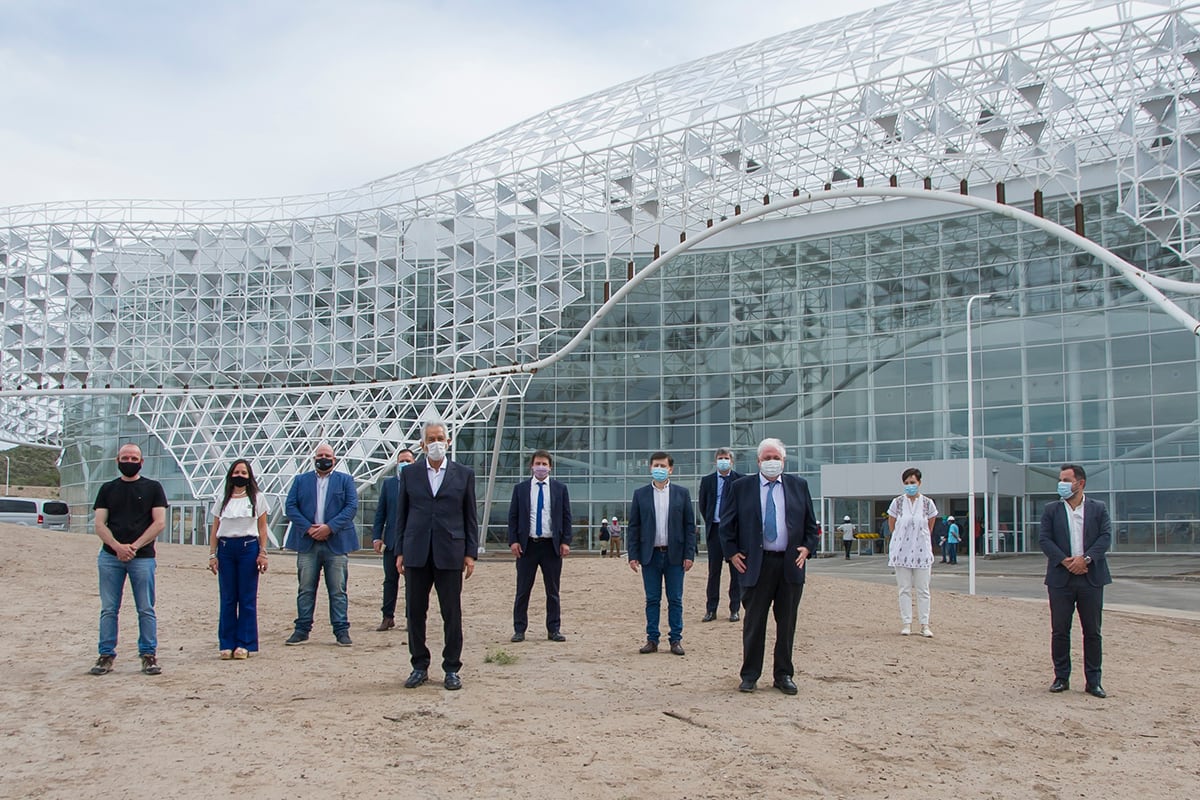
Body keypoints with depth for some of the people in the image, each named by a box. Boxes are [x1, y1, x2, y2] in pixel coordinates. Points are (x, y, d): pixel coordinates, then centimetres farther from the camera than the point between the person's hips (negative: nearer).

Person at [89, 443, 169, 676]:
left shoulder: (152, 488, 7)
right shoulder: (108, 489, 14)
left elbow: (159, 523, -1)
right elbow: (99, 524, 6)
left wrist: (134, 546, -11)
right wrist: (117, 546, -11)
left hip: (143, 557, -2)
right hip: (110, 556, 2)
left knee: (146, 610, -1)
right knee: (109, 610, 4)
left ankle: (149, 655, 4)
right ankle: (106, 655, 9)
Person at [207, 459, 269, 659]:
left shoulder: (257, 498, 7)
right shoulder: (222, 501, 13)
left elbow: (262, 529, 4)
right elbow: (214, 531, 12)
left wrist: (263, 553, -4)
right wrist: (212, 554, 4)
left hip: (248, 547, -2)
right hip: (225, 549, 2)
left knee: (247, 598, -2)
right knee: (227, 599, 3)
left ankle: (244, 644, 5)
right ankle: (227, 644, 9)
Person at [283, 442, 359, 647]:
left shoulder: (345, 480, 10)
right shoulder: (300, 480, 14)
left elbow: (352, 506, -1)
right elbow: (290, 506, 4)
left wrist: (330, 527, -13)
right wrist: (308, 528, -10)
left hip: (336, 543, -1)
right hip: (307, 543, 1)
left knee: (338, 590, 0)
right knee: (305, 589, 4)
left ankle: (341, 630, 3)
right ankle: (302, 629, 11)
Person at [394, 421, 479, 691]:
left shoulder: (464, 474, 6)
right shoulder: (409, 474, 9)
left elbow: (471, 517, 6)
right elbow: (401, 515, 10)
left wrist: (471, 553, 0)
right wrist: (399, 551, 4)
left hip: (450, 553, -1)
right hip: (416, 554, 1)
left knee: (452, 613, 1)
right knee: (415, 612, 5)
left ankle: (452, 669, 11)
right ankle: (420, 666, 17)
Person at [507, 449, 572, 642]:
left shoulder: (560, 488, 6)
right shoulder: (520, 488, 6)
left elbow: (566, 516, 5)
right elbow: (513, 516, 5)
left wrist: (565, 541, -4)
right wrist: (513, 541, -6)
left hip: (552, 545, 0)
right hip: (527, 545, 0)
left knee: (553, 591, 6)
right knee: (523, 590, 3)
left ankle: (554, 630, 13)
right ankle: (519, 630, 10)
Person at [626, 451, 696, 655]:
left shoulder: (681, 493, 4)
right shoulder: (640, 494, 5)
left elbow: (690, 525, 3)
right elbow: (634, 527, 4)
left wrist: (689, 554, -4)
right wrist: (633, 555, -2)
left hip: (675, 554, 0)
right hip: (650, 554, 1)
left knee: (675, 600, 4)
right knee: (652, 600, 6)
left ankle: (676, 639, 11)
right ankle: (652, 639, 12)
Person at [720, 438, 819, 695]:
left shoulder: (799, 485, 9)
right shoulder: (742, 487, 4)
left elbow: (811, 524, 13)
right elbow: (727, 525, 7)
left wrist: (808, 548, -1)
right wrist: (732, 553, -2)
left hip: (791, 564, 2)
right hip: (755, 565, -2)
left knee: (787, 623, 8)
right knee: (754, 623, 3)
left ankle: (783, 675, 18)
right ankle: (750, 675, 12)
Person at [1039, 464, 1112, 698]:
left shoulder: (1098, 509, 6)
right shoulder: (1051, 510, 6)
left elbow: (1105, 537, -3)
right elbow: (1044, 539, -2)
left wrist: (1085, 558, -16)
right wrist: (1065, 561, -14)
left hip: (1091, 577, 0)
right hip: (1061, 578, 0)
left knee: (1092, 632, 4)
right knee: (1059, 631, 4)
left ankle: (1093, 681, 13)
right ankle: (1061, 678, 14)